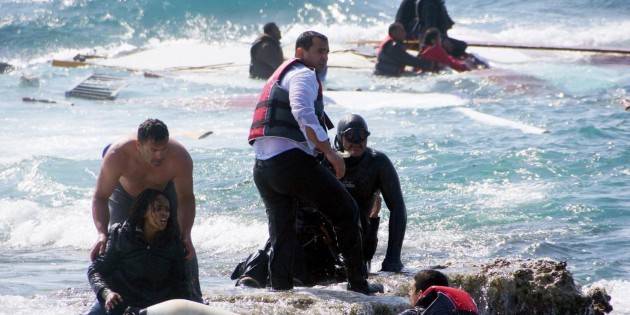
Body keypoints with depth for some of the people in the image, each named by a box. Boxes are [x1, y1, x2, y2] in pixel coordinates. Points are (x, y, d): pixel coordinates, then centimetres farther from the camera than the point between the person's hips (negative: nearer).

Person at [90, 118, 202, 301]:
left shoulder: (180, 158, -40)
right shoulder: (117, 156, -42)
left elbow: (186, 198, -27)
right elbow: (100, 197, -35)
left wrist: (186, 235, -40)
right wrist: (102, 234, -49)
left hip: (165, 191, 0)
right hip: (126, 193, 0)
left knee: (182, 243, -7)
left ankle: (193, 297, 4)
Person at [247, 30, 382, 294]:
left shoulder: (280, 75, 29)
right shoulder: (303, 75, -1)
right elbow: (303, 113, -20)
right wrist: (330, 152, -19)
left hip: (262, 168, 9)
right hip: (291, 160, -9)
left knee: (281, 234, 13)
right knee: (346, 211, 2)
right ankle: (358, 284, 2)